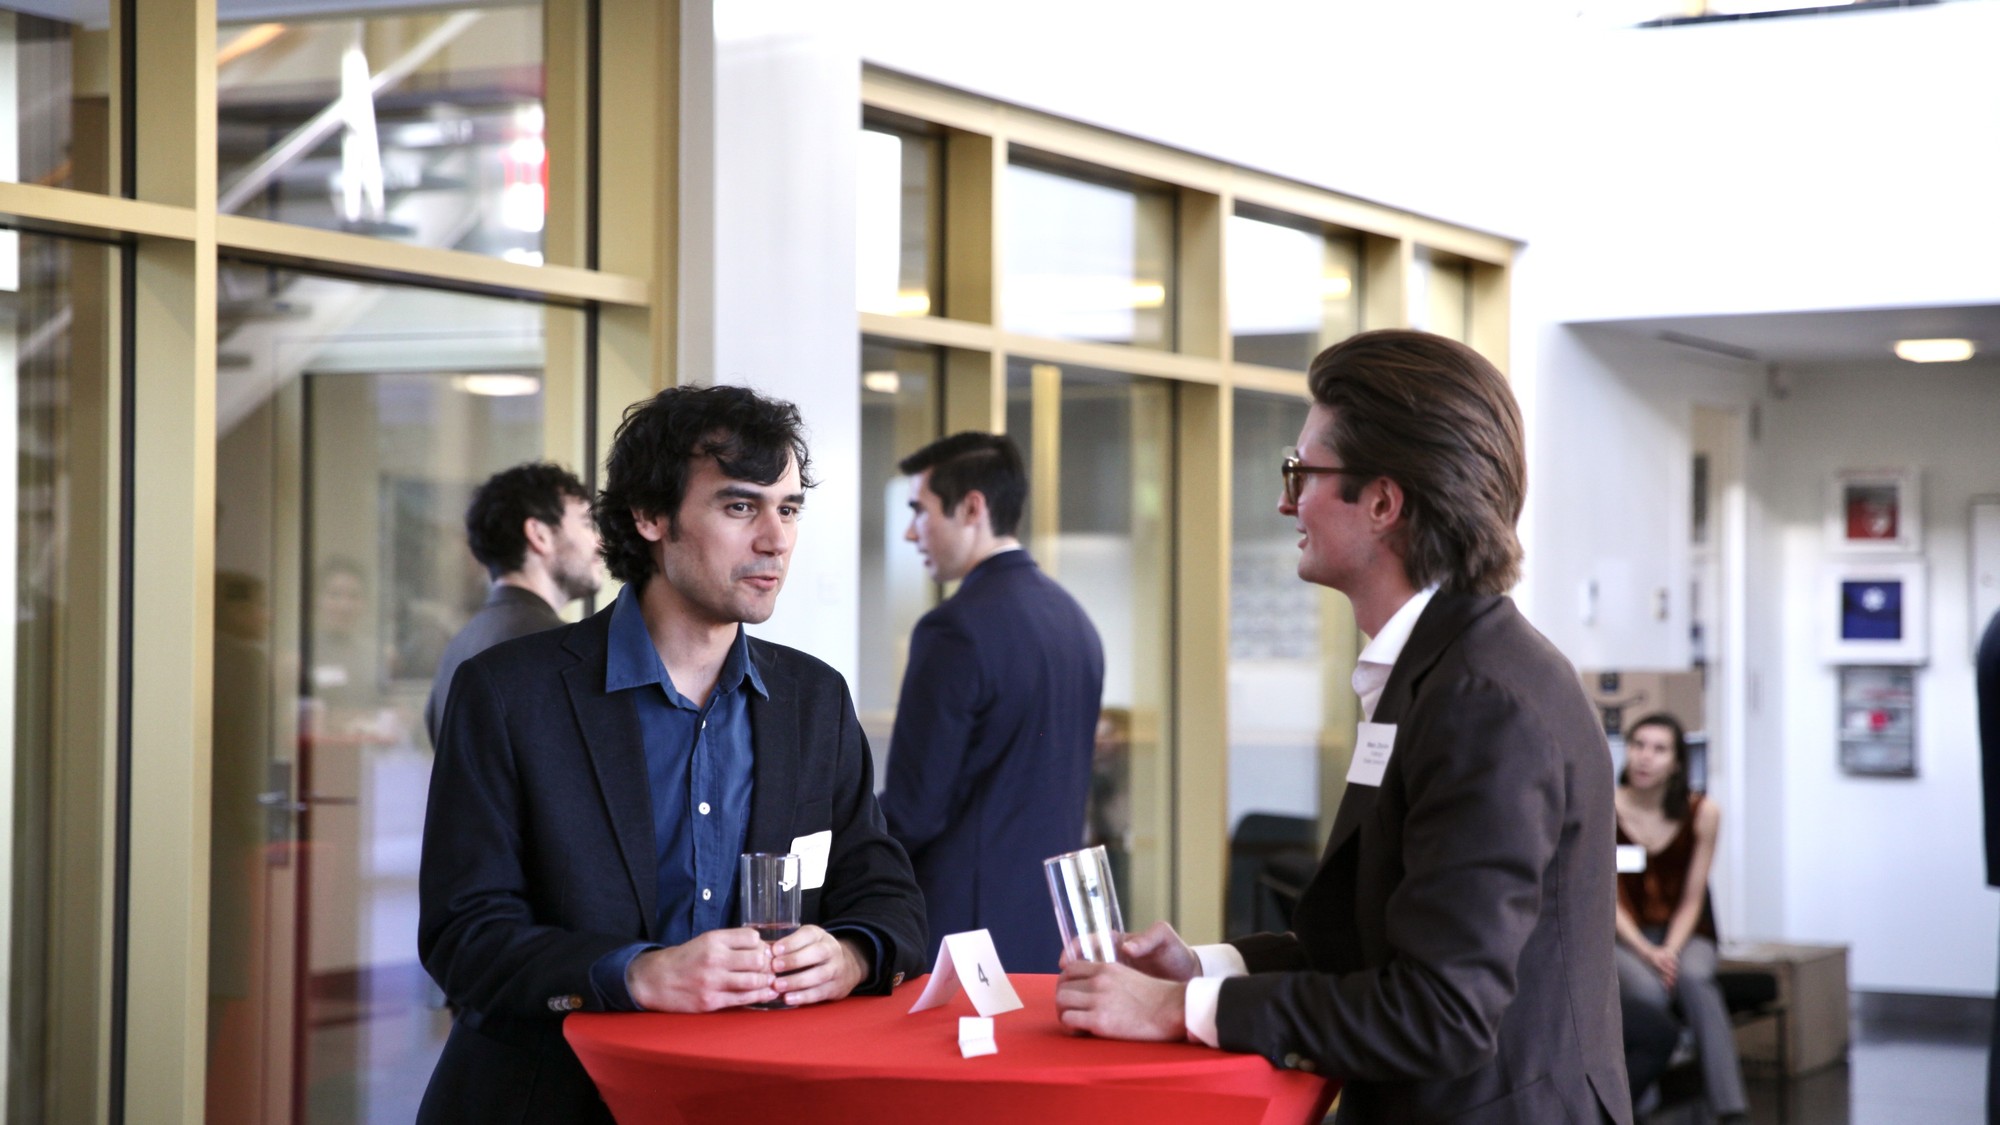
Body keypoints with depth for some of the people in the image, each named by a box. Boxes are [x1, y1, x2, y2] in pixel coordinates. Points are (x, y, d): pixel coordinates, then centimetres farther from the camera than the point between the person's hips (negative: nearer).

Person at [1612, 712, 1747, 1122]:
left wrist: (1671, 951, -18)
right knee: (1650, 995, -35)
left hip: (1684, 935, 1)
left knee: (1692, 978, -35)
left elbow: (1691, 899, -2)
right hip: (1624, 939, -1)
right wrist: (1647, 953, -19)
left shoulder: (1702, 813, -4)